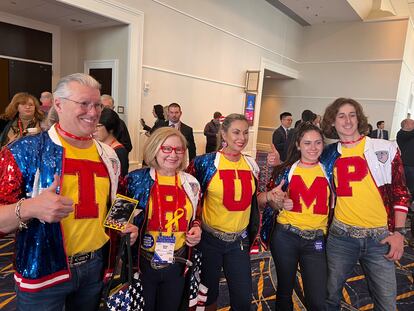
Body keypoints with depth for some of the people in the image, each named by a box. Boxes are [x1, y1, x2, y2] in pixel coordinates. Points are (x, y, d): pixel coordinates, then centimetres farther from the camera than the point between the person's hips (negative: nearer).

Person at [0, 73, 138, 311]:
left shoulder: (108, 155, 3)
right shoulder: (24, 151, -12)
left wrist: (124, 227, -2)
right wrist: (29, 208, -33)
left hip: (96, 265, 5)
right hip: (43, 271, -4)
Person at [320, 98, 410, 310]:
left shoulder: (386, 149, -1)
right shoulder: (329, 155, 3)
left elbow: (400, 193, 2)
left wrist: (399, 232, -4)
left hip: (380, 237, -1)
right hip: (340, 236, 2)